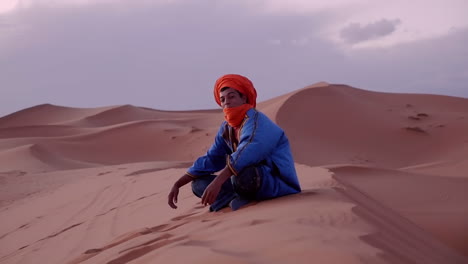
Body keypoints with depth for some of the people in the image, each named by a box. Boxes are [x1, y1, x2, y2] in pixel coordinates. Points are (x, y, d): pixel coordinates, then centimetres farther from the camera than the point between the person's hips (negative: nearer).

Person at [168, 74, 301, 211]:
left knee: (242, 177, -40)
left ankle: (241, 200, -8)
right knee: (198, 184, 5)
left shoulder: (255, 120, -15)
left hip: (279, 184, -8)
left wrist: (217, 182, -41)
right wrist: (177, 184, 9)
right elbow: (210, 159, 15)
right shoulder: (227, 129, 9)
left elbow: (247, 154, -32)